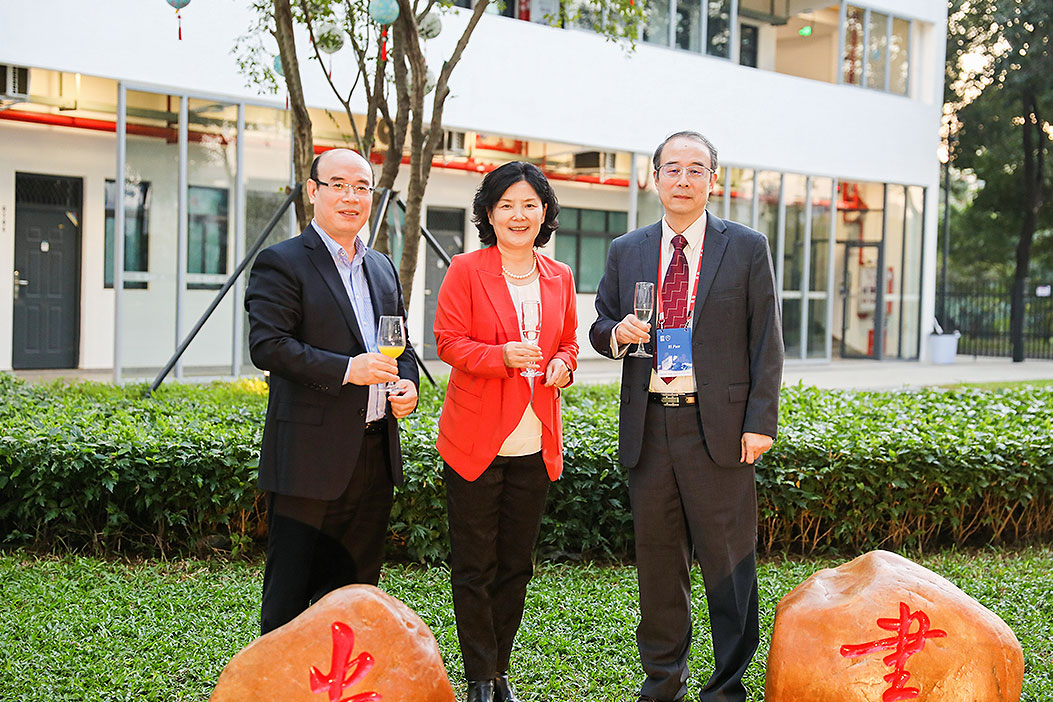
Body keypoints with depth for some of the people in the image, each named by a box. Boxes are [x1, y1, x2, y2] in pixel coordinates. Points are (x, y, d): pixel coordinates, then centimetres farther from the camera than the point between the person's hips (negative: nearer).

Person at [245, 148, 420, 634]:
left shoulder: (382, 268, 16)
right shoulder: (281, 263, -6)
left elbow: (401, 344, 23)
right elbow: (266, 346, -15)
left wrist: (408, 384, 2)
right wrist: (345, 369, -22)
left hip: (376, 451, 7)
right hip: (311, 455, -7)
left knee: (357, 583, 16)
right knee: (290, 593, 1)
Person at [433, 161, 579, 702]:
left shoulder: (559, 277, 11)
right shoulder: (466, 270, -2)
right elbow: (448, 341, -6)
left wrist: (562, 364, -2)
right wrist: (503, 355, -22)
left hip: (535, 444, 4)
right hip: (475, 442, -4)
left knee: (516, 565, 12)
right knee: (474, 566, 2)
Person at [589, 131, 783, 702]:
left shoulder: (747, 248, 3)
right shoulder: (625, 252, 11)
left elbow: (766, 341, 1)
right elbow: (600, 328, 17)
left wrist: (760, 421, -7)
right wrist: (617, 333, -7)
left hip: (719, 426, -3)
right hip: (648, 425, 3)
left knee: (727, 558, 1)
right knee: (656, 557, 11)